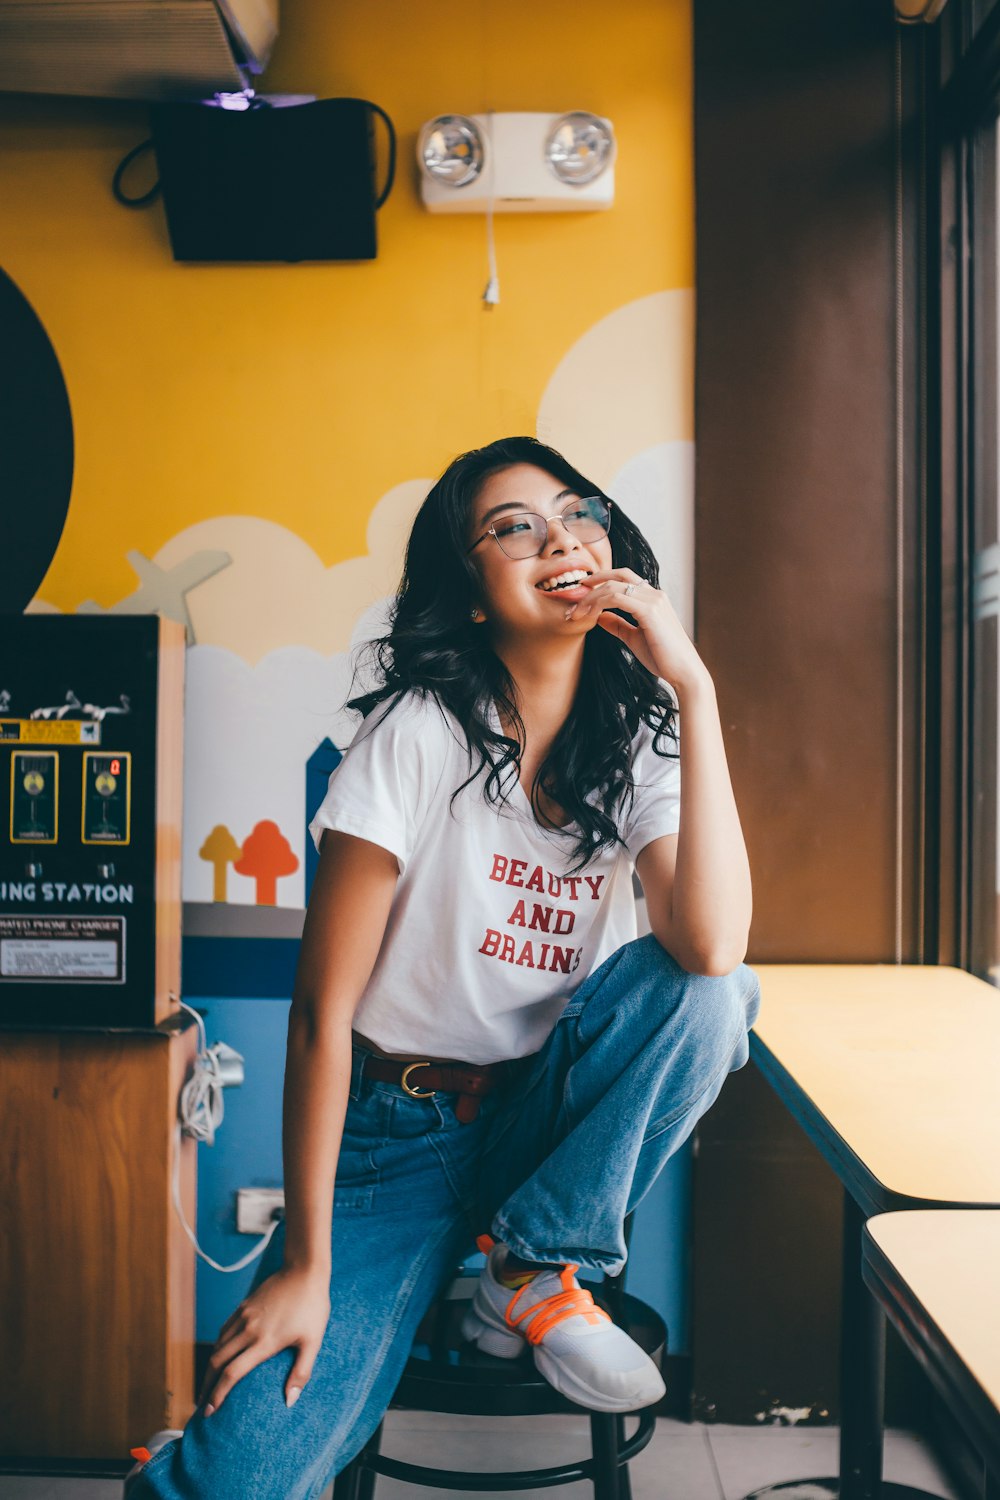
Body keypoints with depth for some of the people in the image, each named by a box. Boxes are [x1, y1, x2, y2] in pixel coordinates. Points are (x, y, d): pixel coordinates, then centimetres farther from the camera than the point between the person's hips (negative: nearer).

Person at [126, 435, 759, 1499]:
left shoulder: (639, 743, -5)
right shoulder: (419, 735, -16)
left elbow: (712, 947, -25)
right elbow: (321, 1011, -16)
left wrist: (694, 689, -25)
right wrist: (306, 1263, -15)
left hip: (548, 1112, 4)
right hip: (398, 1127, -3)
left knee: (703, 991, -26)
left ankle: (530, 1271, -8)